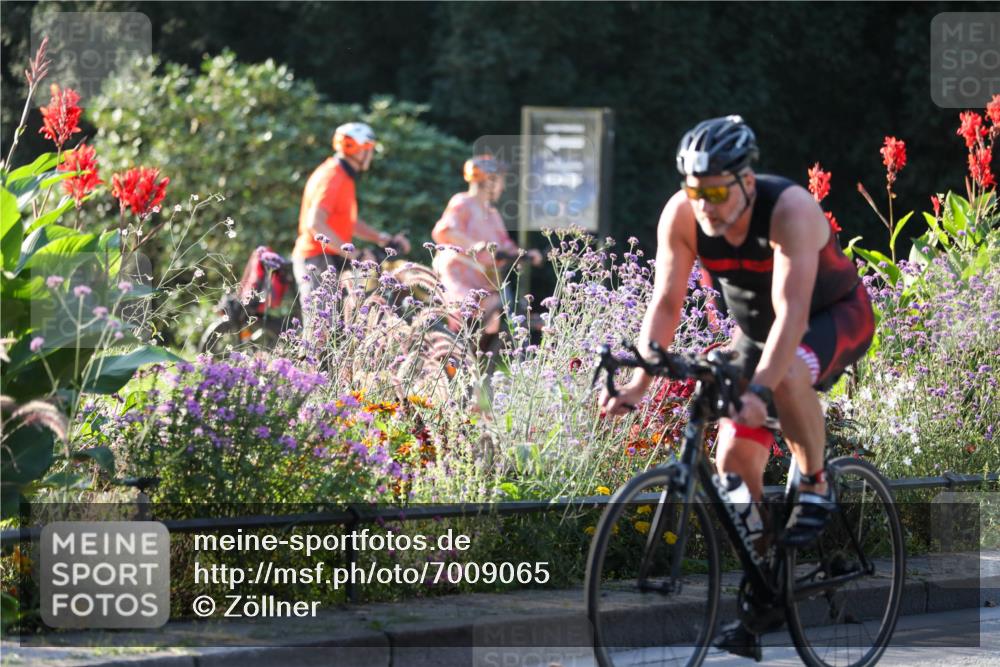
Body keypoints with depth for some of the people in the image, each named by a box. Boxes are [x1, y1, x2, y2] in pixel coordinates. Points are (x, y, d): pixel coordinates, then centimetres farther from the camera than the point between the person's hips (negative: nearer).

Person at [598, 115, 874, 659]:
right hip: (754, 327, 5)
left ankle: (815, 487, -15)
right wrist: (639, 382, -31)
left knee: (788, 374, -39)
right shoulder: (682, 216, -20)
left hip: (834, 316, -5)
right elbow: (666, 303, -18)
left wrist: (759, 390, -54)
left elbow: (792, 313, -43)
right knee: (735, 461, -8)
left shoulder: (790, 210, -35)